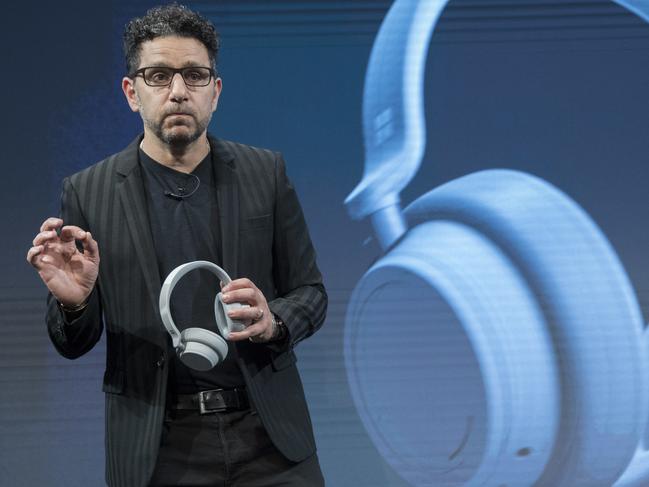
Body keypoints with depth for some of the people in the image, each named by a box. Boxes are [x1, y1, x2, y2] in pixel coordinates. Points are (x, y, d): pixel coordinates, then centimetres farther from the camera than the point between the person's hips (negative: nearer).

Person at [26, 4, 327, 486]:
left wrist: (271, 322, -14)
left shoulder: (265, 172, 3)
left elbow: (310, 291, 8)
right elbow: (75, 344, 5)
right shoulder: (88, 192, 0)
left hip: (268, 437, 1)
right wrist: (73, 302, -18)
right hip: (159, 448, -1)